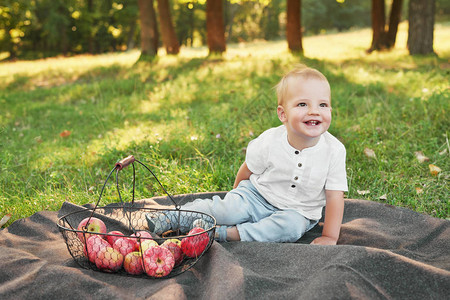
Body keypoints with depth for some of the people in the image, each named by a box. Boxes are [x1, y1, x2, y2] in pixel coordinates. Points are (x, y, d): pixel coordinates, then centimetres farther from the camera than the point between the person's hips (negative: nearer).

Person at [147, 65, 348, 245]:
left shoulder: (334, 151, -18)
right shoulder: (269, 142, -18)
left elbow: (335, 196, -13)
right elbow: (248, 170, 1)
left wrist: (329, 237, -15)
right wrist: (237, 194, 13)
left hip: (296, 211, 1)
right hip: (257, 195, 0)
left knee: (293, 226, -32)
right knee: (228, 209, -25)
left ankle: (227, 234, -29)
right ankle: (170, 218, -8)